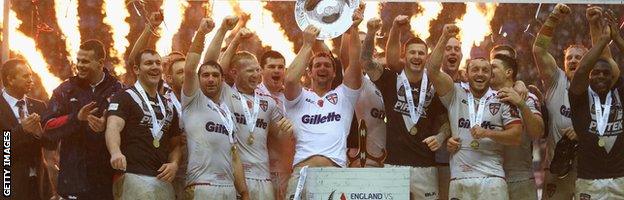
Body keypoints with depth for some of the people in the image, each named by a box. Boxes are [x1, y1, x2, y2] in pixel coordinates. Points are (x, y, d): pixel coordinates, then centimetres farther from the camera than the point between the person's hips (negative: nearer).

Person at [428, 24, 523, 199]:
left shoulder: (501, 100, 9)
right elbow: (432, 70, -1)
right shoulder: (456, 95, 10)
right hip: (459, 179, 1)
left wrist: (488, 133, -11)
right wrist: (444, 38, -5)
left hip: (492, 178, -1)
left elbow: (516, 135, 3)